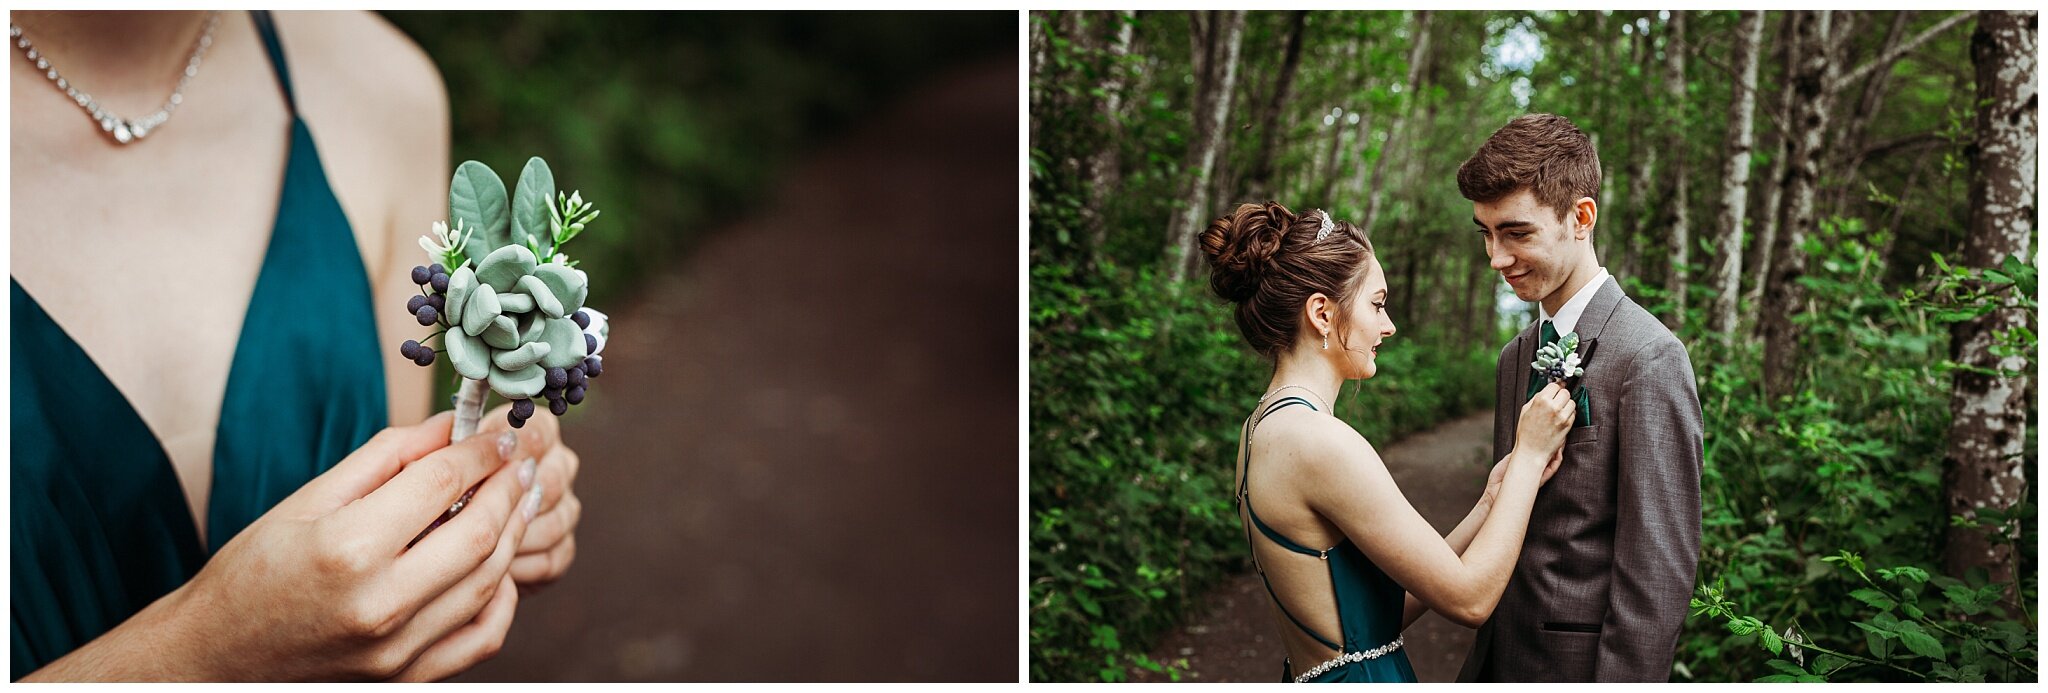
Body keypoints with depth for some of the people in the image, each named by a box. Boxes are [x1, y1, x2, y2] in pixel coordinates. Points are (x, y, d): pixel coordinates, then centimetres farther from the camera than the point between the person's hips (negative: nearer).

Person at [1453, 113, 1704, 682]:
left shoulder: (1650, 358, -16)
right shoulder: (1515, 358, 9)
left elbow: (1659, 571, -20)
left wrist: (1624, 680, -21)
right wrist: (1484, 656, 10)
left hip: (1583, 666, -7)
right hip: (1502, 658, 7)